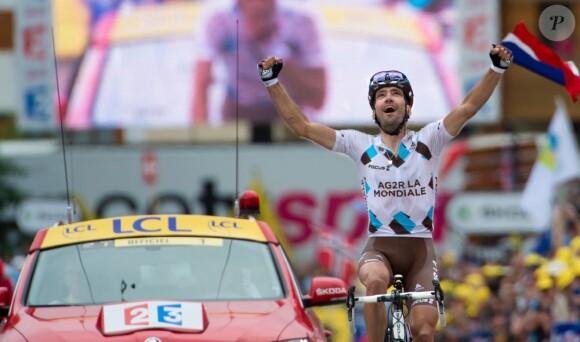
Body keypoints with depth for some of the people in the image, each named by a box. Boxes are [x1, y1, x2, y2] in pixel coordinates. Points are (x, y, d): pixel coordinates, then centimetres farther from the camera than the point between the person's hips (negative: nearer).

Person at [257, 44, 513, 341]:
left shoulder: (427, 141, 5)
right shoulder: (360, 146, 6)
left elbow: (469, 107, -5)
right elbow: (301, 125, 2)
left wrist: (496, 69, -19)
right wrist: (272, 81, -6)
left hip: (420, 249, 1)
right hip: (379, 248, -1)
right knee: (376, 281, -35)